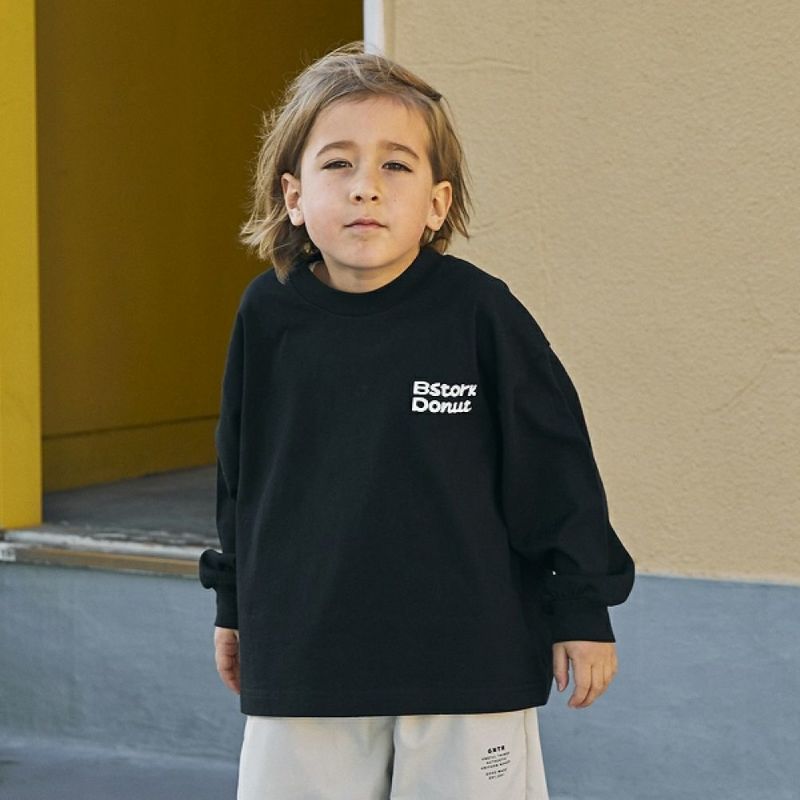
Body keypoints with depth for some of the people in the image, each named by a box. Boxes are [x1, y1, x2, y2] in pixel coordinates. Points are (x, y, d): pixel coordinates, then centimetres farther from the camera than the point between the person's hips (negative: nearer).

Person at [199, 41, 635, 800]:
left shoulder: (478, 311, -10)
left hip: (469, 657, -2)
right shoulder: (269, 314, -2)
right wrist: (233, 605, 17)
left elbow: (554, 464, -4)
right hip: (304, 651, 3)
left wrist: (583, 609, -1)